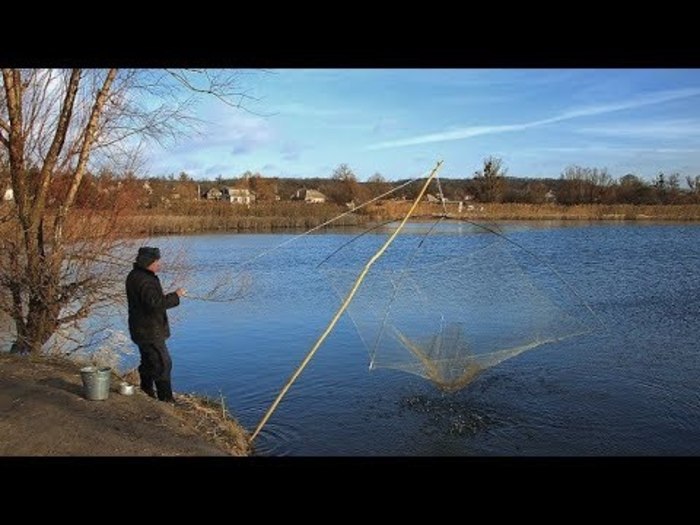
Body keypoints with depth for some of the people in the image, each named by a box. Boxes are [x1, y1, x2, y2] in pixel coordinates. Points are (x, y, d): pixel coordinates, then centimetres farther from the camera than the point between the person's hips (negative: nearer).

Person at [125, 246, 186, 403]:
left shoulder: (135, 275, 9)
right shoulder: (145, 281, -25)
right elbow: (155, 303, -35)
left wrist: (161, 296, 10)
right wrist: (175, 295, -28)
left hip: (142, 329, 11)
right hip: (149, 331, -11)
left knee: (149, 361, 24)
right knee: (162, 363, -6)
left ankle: (146, 390, 39)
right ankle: (166, 399, -2)